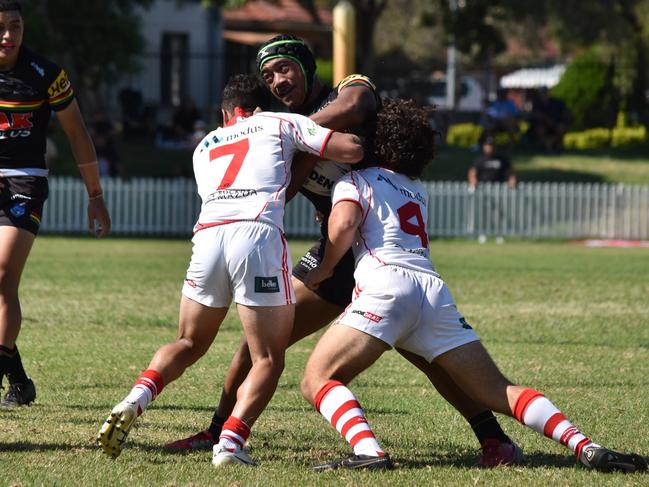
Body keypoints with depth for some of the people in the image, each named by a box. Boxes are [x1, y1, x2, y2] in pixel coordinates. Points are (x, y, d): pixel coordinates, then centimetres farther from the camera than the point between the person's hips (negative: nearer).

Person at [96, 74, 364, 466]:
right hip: (258, 233, -4)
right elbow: (351, 150, 11)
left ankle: (136, 399, -3)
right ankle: (230, 444, -13)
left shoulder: (204, 147, 33)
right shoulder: (281, 123, 20)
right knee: (268, 360, 5)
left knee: (189, 344, 22)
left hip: (207, 235, 4)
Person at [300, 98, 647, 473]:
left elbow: (344, 224, -6)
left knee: (317, 380, -4)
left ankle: (369, 452, -31)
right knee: (499, 391, 7)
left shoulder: (355, 180, 14)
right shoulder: (418, 190, 33)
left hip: (386, 284, -6)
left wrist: (324, 270, 8)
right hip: (436, 293, 6)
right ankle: (586, 447, -9)